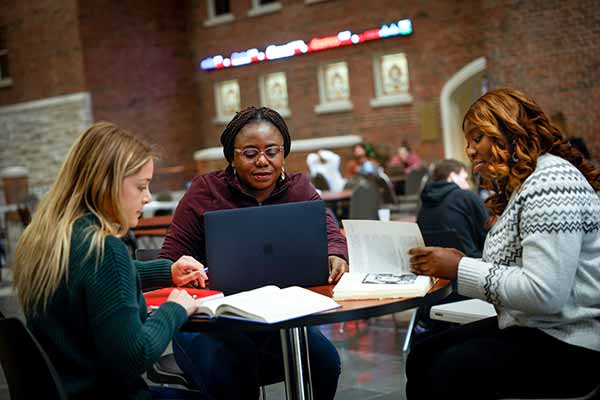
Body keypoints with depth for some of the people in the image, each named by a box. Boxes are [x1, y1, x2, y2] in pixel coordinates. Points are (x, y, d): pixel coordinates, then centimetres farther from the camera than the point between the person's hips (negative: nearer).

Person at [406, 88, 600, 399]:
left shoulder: (551, 182, -17)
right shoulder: (518, 186, 17)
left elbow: (545, 293, -27)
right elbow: (511, 271, 9)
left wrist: (460, 269, -19)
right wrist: (458, 263, -7)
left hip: (570, 341, -10)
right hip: (527, 326, 10)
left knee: (453, 371, -25)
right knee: (422, 357, -2)